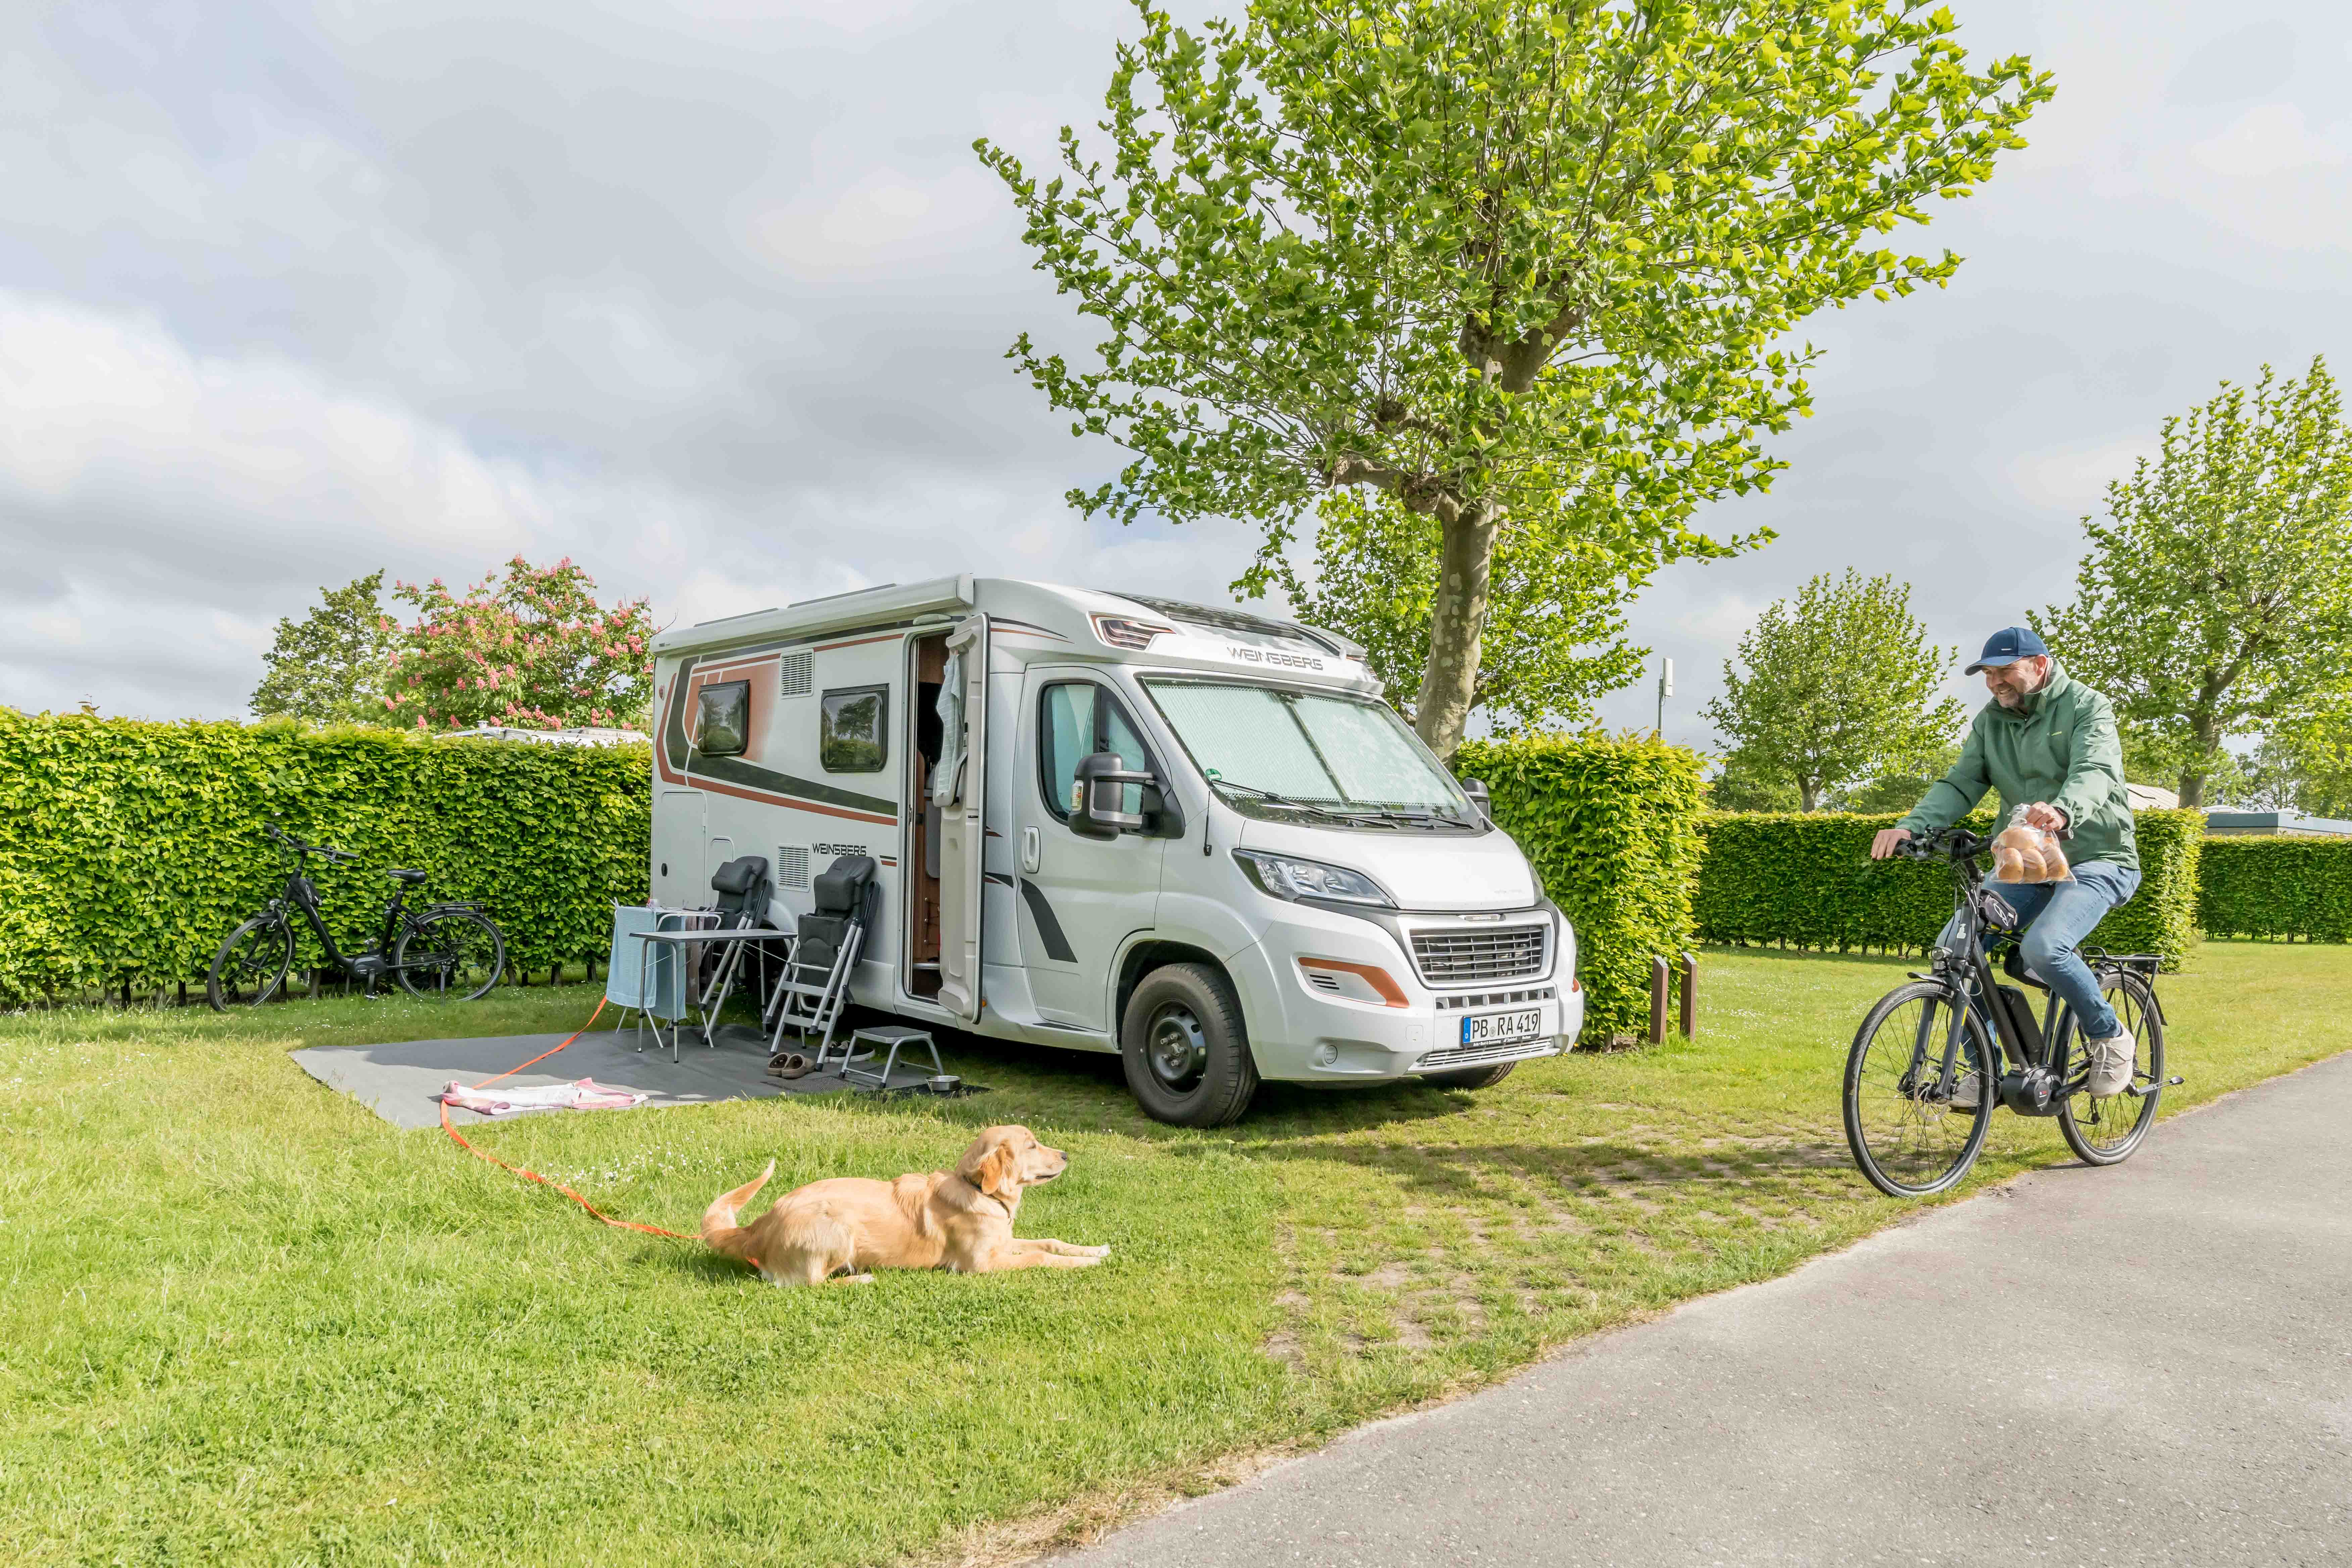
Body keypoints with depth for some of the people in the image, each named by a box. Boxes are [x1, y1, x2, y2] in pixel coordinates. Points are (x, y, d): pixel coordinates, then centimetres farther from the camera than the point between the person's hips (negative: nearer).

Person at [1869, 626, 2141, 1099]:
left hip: (2097, 861, -6)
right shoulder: (1991, 722, 7)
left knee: (2043, 948, -31)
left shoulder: (2086, 706, -9)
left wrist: (2062, 812, -51)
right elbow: (1960, 784, -3)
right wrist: (1911, 825, -24)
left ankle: (2110, 1038, -2)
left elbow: (2094, 771, -27)